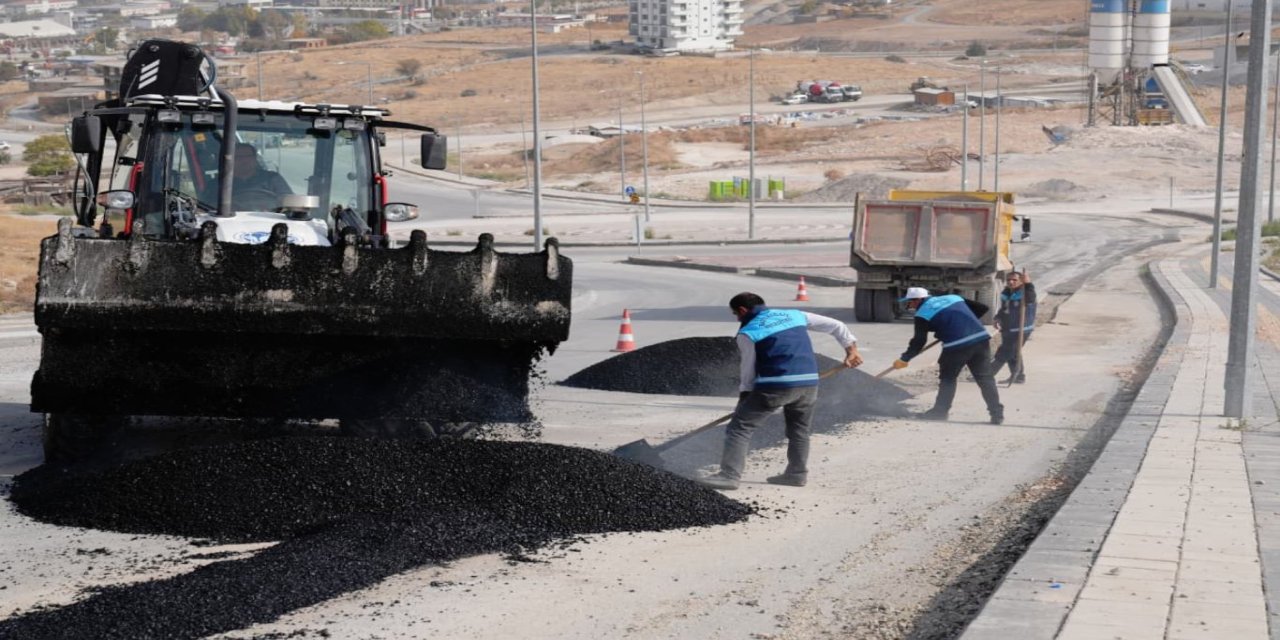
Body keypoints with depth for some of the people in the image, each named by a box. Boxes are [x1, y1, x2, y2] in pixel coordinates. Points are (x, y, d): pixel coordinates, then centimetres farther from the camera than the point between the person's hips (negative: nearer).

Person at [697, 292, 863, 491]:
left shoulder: (747, 332, 4)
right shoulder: (795, 315, 18)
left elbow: (747, 369, 6)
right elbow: (836, 326, 21)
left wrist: (744, 394, 17)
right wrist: (851, 348, 28)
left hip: (775, 385, -5)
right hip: (809, 383, 6)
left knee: (740, 427, 0)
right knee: (799, 429, 24)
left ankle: (729, 475, -7)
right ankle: (797, 473, 29)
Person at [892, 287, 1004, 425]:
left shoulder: (923, 313, 6)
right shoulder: (953, 298, 22)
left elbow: (919, 341, 3)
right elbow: (983, 308, 22)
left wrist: (904, 359, 14)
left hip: (956, 346, -5)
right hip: (981, 338, 5)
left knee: (947, 378, 14)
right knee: (985, 378, 9)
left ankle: (940, 411, 17)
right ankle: (997, 413, 6)